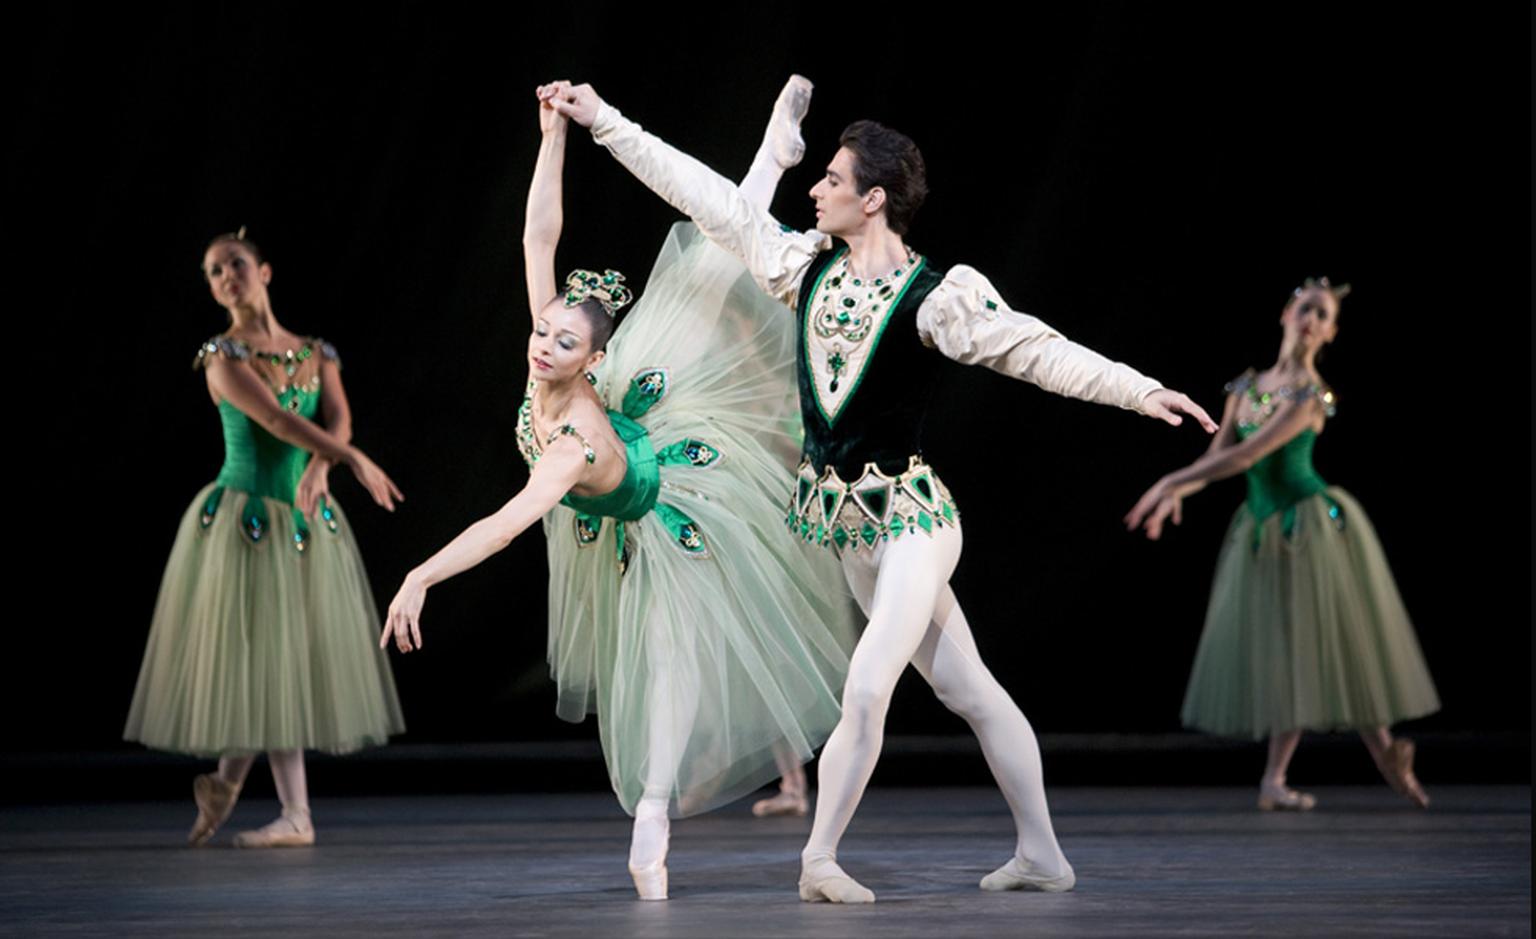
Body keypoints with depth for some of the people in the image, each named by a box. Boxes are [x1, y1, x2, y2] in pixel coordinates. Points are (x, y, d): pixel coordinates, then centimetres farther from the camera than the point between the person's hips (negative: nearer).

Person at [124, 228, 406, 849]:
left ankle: (225, 781, 23)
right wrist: (355, 461, -26)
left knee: (294, 657, 5)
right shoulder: (223, 355, -6)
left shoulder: (315, 353, 10)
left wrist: (319, 468, -26)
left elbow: (337, 418, -5)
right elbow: (274, 418, -19)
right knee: (261, 662, -2)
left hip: (307, 517, 5)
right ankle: (296, 816, 3)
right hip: (242, 515, -5)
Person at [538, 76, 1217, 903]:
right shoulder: (806, 264, 3)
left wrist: (1141, 390, -33)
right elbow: (707, 195, 7)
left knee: (867, 690, -14)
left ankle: (819, 859, -2)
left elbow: (1035, 350, -21)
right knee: (966, 688, 10)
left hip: (908, 516, -6)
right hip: (854, 522, 6)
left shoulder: (934, 298, -15)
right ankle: (1042, 856, 17)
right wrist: (602, 120, 10)